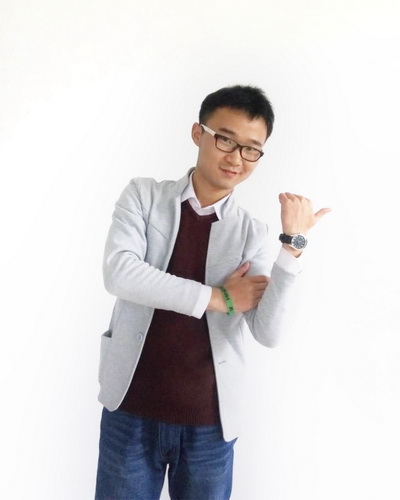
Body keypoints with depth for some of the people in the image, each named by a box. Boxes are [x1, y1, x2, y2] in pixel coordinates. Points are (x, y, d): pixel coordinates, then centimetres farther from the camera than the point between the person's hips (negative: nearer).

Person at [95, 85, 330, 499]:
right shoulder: (144, 195, 0)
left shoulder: (251, 233, 0)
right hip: (131, 412, -1)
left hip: (209, 423, 1)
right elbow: (118, 273, -16)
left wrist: (293, 243, -18)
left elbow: (268, 333, -9)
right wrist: (219, 298, -13)